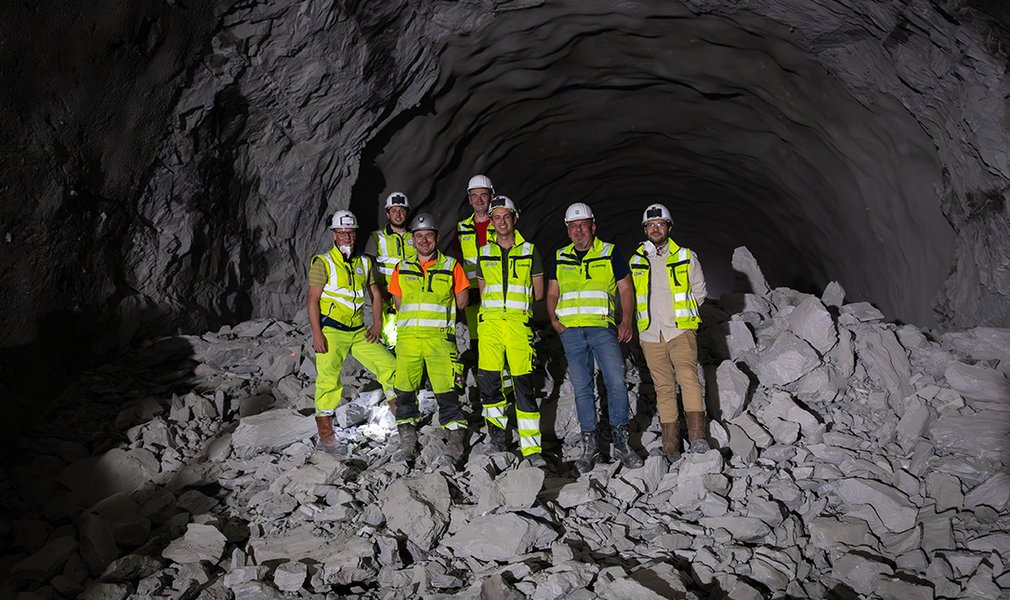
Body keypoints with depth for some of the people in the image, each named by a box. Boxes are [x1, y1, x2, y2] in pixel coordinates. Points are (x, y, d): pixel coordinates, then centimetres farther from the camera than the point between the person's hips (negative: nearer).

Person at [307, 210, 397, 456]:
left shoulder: (364, 263, 13)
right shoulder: (323, 263, -3)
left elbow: (375, 294, 19)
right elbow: (313, 300, -8)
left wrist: (376, 324, 6)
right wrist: (317, 334, -16)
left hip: (359, 331, 5)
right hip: (331, 331, -5)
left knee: (388, 364, 1)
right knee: (329, 380, -8)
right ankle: (326, 436, 1)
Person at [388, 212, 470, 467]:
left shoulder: (451, 266, 7)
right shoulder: (402, 269, 14)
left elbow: (461, 301, 8)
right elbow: (398, 302, 18)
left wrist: (436, 312, 10)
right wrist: (413, 318, 9)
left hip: (440, 337, -3)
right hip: (407, 337, 3)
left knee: (446, 390, -9)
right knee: (404, 389, 3)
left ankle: (455, 444, -1)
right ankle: (407, 442, 14)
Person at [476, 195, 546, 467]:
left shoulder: (529, 250, 8)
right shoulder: (485, 253, 14)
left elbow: (538, 293, 11)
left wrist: (516, 301, 9)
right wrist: (502, 304, 9)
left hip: (519, 323, -2)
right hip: (489, 322, 2)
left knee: (524, 383, -5)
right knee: (488, 380, -1)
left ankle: (531, 447, -1)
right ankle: (497, 427, 23)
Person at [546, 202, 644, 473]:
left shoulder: (610, 253, 7)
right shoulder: (561, 258, 16)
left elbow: (625, 288, 7)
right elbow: (552, 293, 18)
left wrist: (626, 321, -6)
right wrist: (553, 319, 0)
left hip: (602, 328, -2)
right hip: (571, 331, 3)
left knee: (616, 381, -12)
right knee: (581, 387, 4)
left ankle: (621, 441, 0)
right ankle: (589, 446, 11)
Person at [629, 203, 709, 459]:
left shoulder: (686, 257, 5)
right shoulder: (635, 262, 10)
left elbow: (699, 291, 12)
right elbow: (629, 297, 20)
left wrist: (683, 315, 7)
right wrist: (647, 318, 11)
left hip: (681, 331, -2)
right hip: (651, 335, 2)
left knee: (688, 377, -22)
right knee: (664, 388, 4)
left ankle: (697, 436, -24)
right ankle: (671, 446, 7)